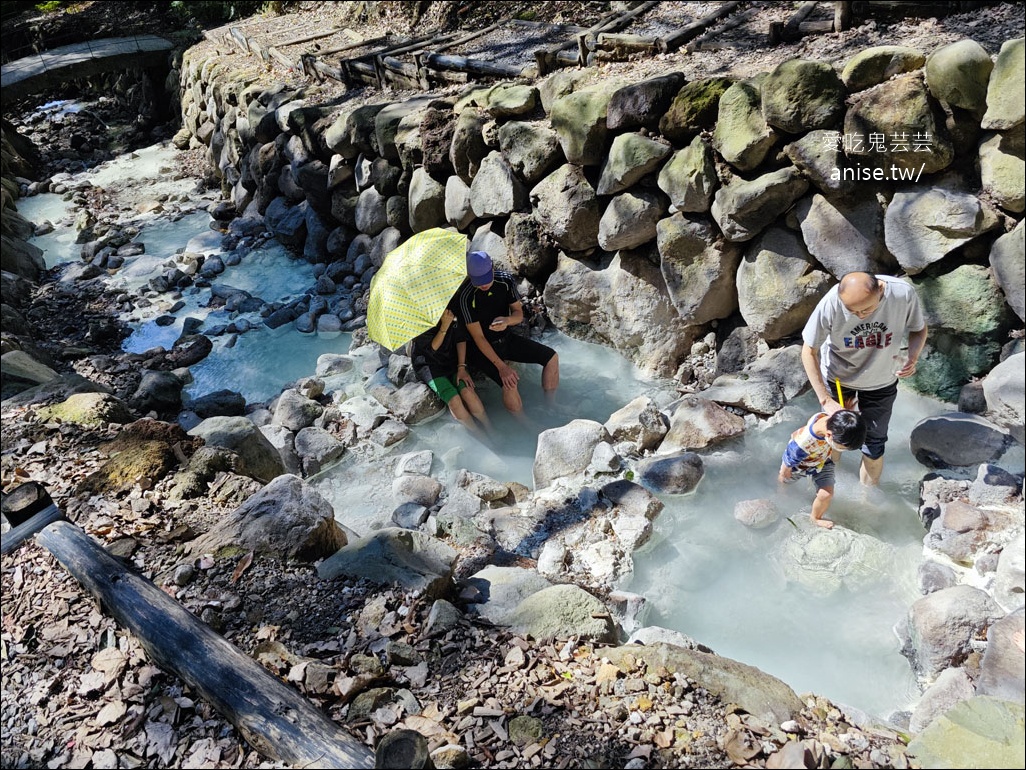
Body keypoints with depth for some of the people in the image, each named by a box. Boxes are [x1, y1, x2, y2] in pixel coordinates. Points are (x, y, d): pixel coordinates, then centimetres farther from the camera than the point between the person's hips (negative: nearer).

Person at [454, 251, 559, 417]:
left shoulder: (505, 280, -11)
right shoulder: (466, 296, -26)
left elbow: (519, 313, -5)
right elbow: (478, 338, -24)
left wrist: (507, 321, -31)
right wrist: (501, 366, -31)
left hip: (506, 338, 6)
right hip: (482, 348, -6)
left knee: (551, 357, -4)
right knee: (510, 383, -30)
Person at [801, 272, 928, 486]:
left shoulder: (904, 294, -31)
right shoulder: (830, 304, -35)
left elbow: (919, 329, -9)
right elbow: (809, 352, -22)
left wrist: (912, 357, -30)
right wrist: (825, 400, -25)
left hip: (881, 381, 1)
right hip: (837, 375, -1)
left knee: (873, 443, 16)